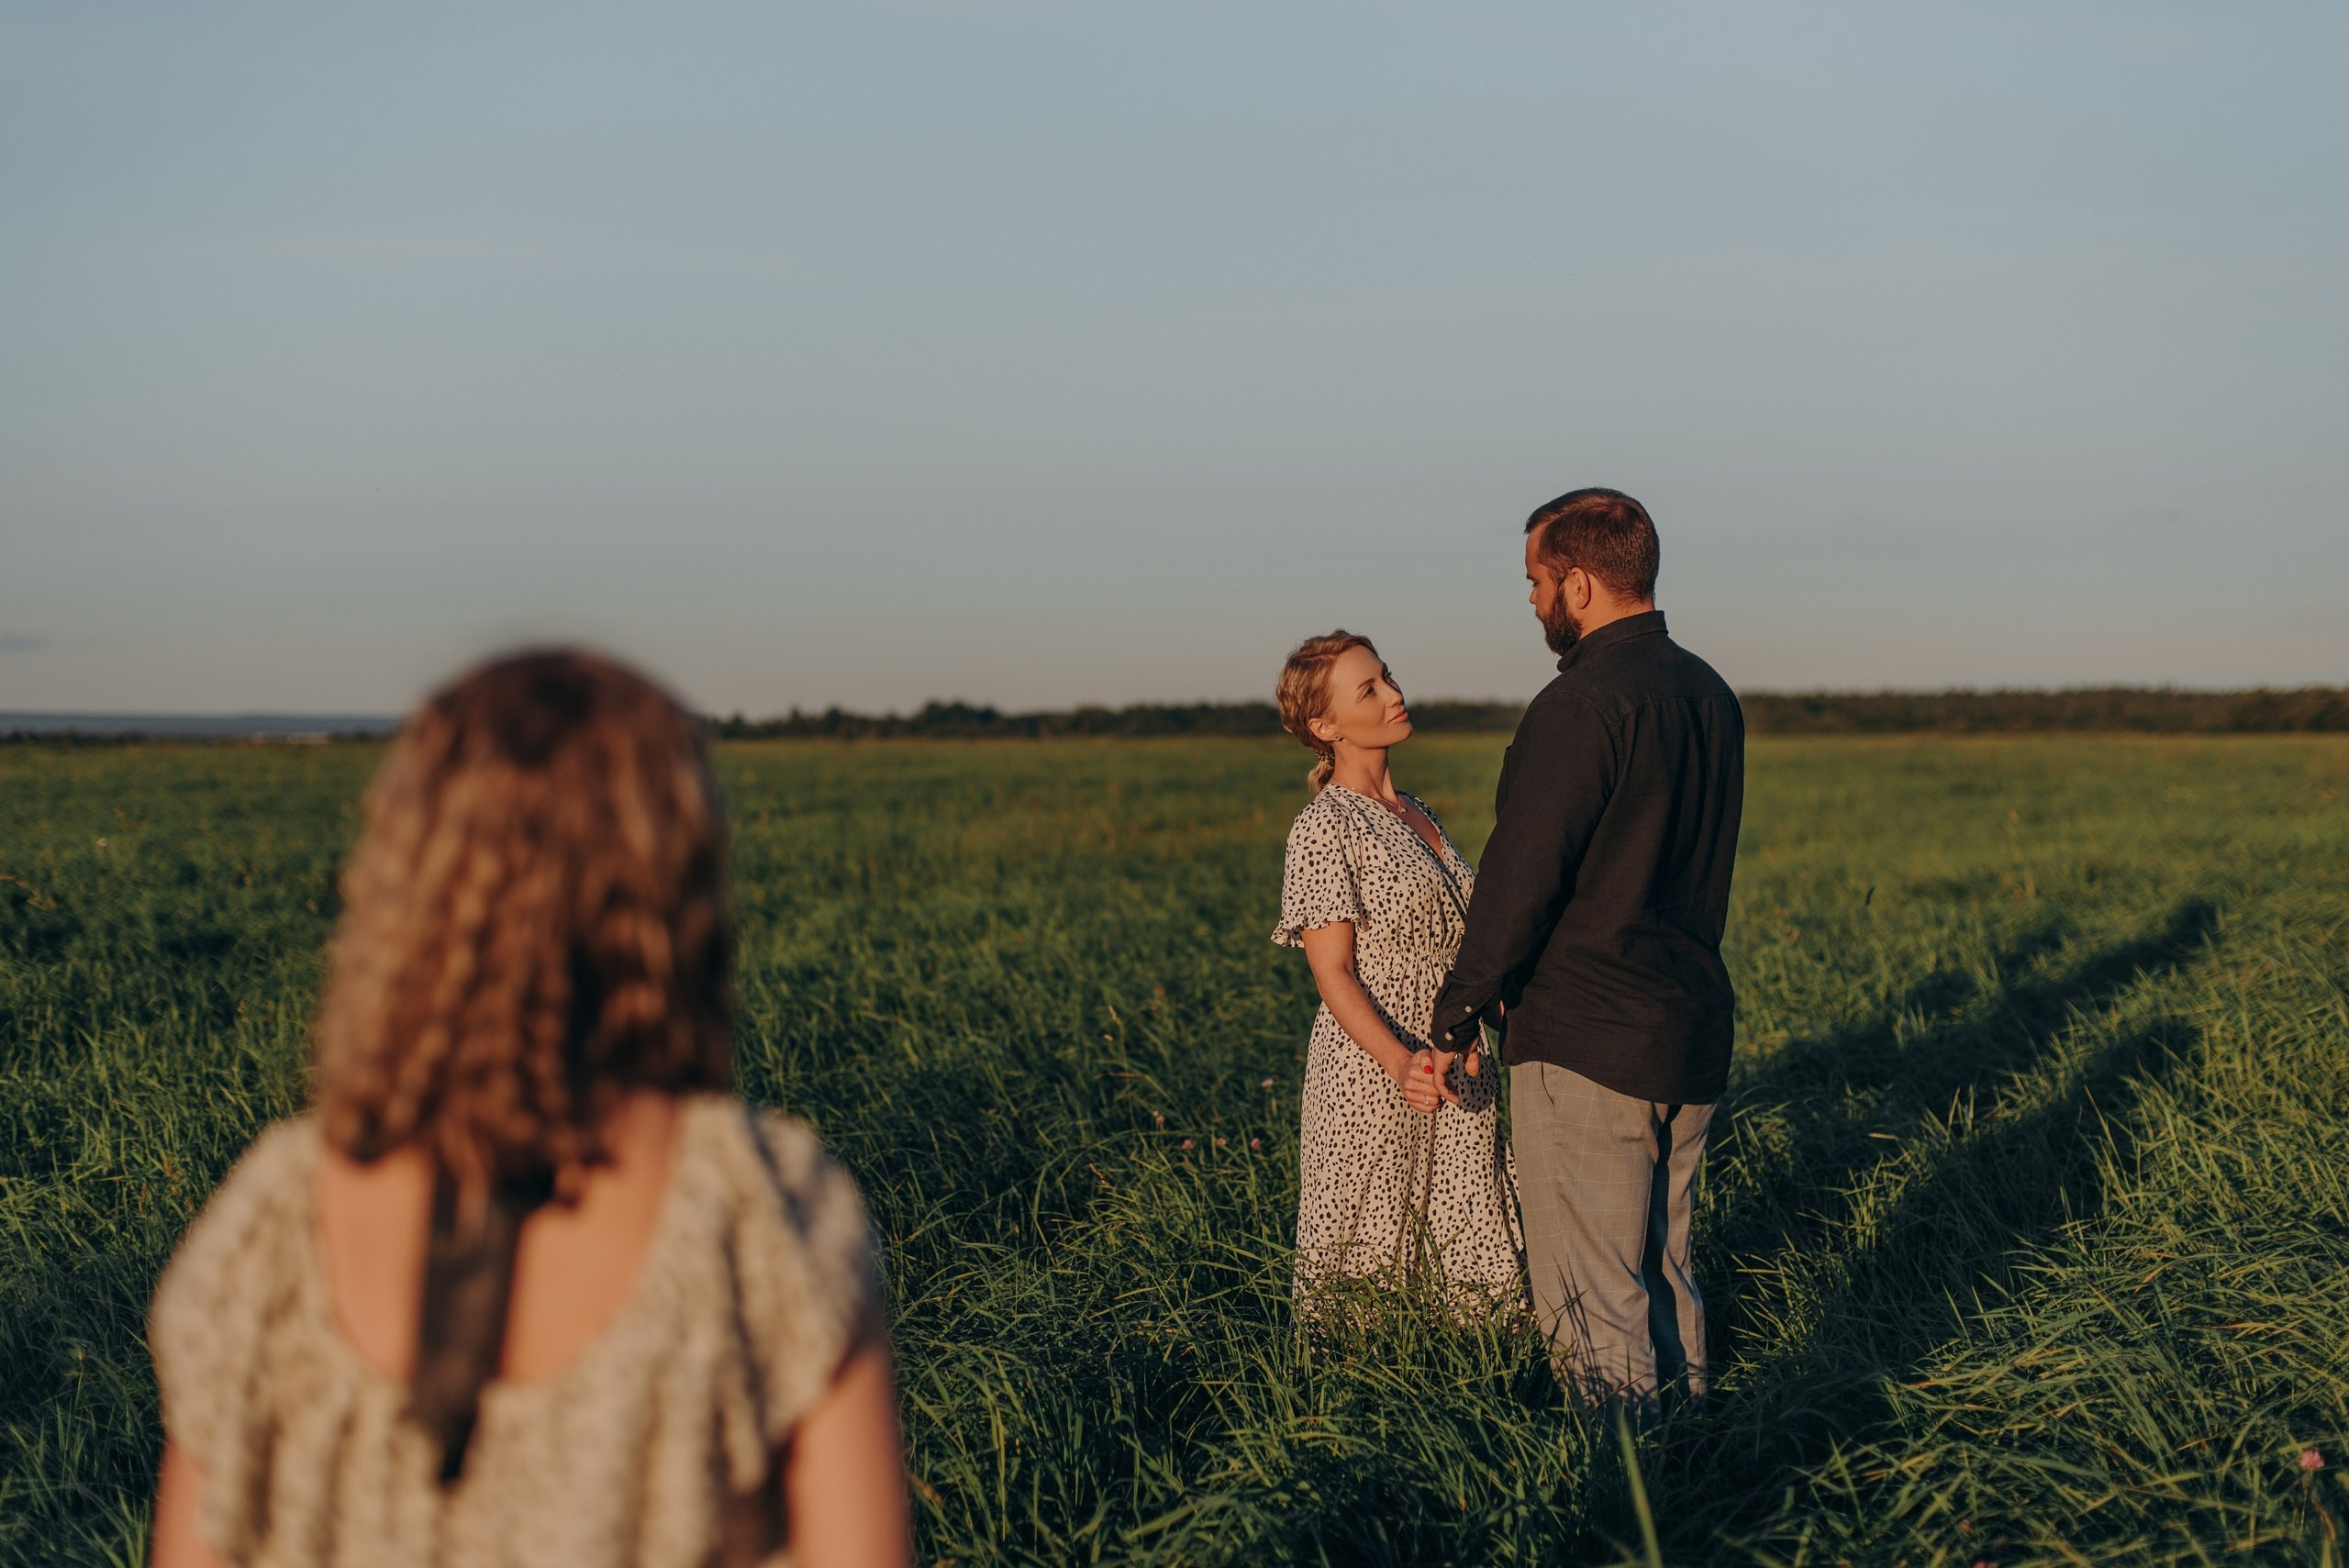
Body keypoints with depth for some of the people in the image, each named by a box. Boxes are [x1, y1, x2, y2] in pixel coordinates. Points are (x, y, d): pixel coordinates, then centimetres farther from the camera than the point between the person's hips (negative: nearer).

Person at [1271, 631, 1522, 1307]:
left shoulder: (1418, 814, 14)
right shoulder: (1323, 828, -10)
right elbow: (1334, 974, -15)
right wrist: (1401, 1064, -28)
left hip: (1457, 1069, 7)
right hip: (1370, 1071, -7)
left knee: (1462, 1272, 6)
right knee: (1372, 1277, -1)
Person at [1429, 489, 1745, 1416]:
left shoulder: (1584, 704, -16)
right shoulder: (1710, 695, 11)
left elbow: (1520, 878, -15)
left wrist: (1458, 1019, -4)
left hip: (1583, 1044, -9)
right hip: (1693, 1032, 9)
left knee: (1592, 1304, -1)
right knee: (1663, 1273, 18)